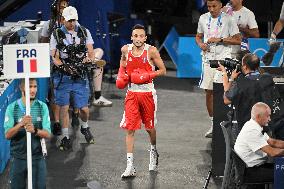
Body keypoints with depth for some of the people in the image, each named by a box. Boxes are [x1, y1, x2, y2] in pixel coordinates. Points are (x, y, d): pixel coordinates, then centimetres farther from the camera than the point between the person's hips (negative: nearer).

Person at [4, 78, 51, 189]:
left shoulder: (42, 107, -2)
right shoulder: (12, 108, -5)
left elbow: (47, 134, -6)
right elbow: (7, 135, -10)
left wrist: (35, 131, -27)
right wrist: (21, 124, -29)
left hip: (37, 157, 1)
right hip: (18, 158, 0)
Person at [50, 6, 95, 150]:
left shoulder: (84, 32, 7)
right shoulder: (56, 35, 2)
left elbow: (91, 52, 5)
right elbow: (55, 57, -2)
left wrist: (89, 59, -17)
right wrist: (65, 67, -20)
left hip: (80, 76, 1)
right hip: (63, 77, -1)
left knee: (84, 108, 2)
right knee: (64, 107, -1)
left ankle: (84, 127, 33)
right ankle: (65, 137, 10)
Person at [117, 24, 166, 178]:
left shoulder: (151, 51, -11)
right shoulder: (126, 50, -1)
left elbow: (162, 70, -5)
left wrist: (147, 76, -19)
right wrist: (121, 76, 1)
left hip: (147, 93, -2)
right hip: (132, 93, 2)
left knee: (150, 127, 13)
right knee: (129, 129, -6)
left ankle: (153, 151, 43)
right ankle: (130, 166, -6)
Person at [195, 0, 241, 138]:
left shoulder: (228, 19, -4)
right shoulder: (203, 19, 9)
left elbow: (237, 40, -4)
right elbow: (198, 36, 21)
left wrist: (220, 40, -14)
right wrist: (200, 44, -2)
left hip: (223, 58, -5)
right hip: (208, 58, 5)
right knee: (208, 91, 6)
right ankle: (213, 123, 17)